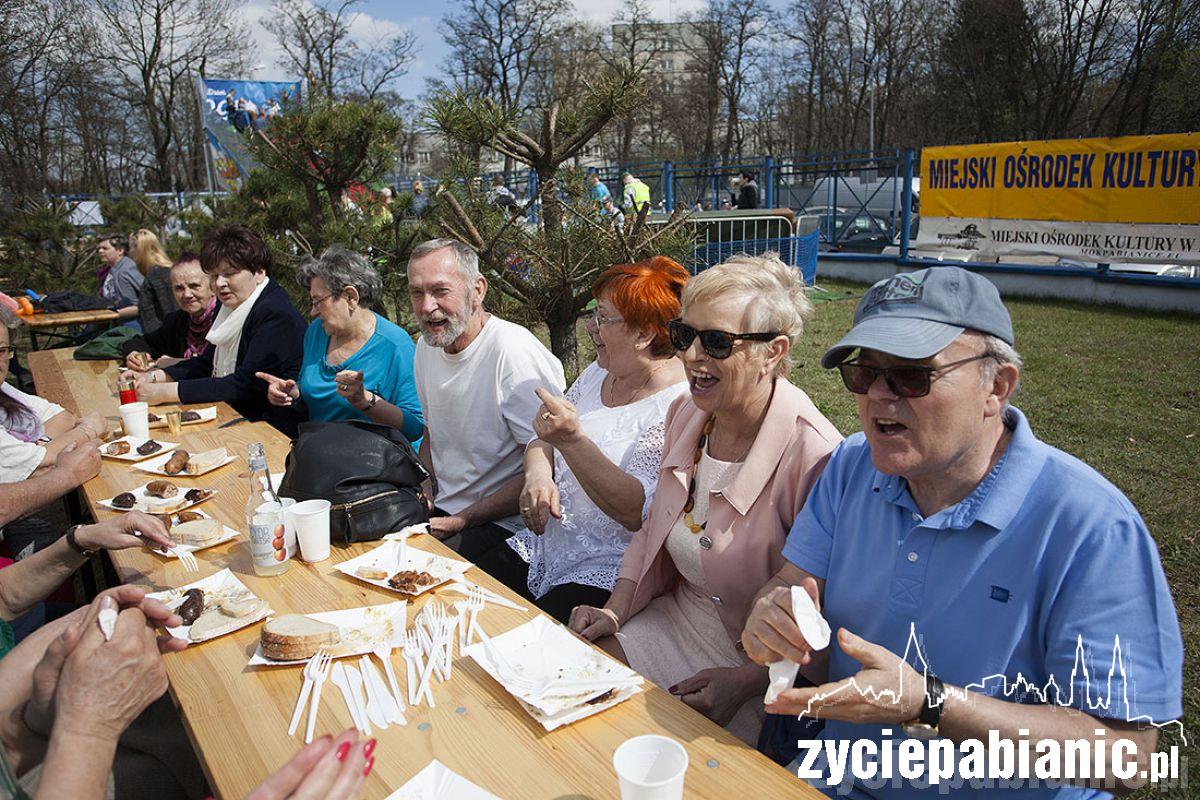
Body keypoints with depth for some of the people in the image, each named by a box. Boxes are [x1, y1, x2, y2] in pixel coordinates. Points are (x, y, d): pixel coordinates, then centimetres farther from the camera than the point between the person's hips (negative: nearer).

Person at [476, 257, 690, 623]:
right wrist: (538, 473, -8)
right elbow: (542, 439, 15)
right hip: (545, 547, 8)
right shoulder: (598, 374, 8)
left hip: (608, 575, -7)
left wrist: (573, 441, -33)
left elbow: (640, 513, -25)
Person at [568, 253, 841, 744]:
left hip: (759, 660, -6)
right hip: (676, 618, 7)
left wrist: (746, 683, -22)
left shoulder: (812, 455, -26)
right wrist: (615, 611, 1)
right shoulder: (686, 414, -2)